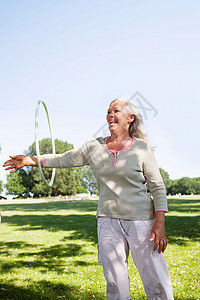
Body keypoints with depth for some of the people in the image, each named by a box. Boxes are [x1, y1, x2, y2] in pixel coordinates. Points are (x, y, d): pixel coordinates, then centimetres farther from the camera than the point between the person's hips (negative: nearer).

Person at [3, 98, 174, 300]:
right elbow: (63, 159, 11)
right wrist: (29, 160, 1)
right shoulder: (95, 147, 6)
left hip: (141, 220, -2)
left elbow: (157, 187, -3)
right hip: (108, 221, 3)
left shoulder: (141, 148, -3)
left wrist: (160, 225, -11)